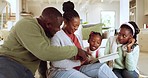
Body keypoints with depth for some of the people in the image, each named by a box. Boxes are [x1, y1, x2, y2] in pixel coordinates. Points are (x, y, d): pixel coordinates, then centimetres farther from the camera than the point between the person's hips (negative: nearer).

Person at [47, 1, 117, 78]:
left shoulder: (77, 37, 14)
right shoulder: (56, 36, -11)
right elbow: (56, 63, -20)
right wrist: (79, 62, -18)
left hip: (78, 68, 7)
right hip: (61, 71, -7)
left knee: (102, 67, -17)